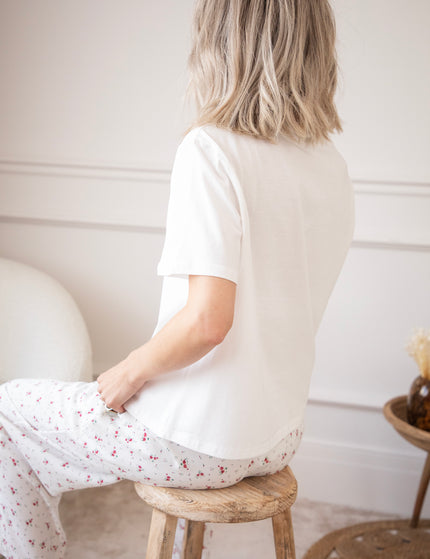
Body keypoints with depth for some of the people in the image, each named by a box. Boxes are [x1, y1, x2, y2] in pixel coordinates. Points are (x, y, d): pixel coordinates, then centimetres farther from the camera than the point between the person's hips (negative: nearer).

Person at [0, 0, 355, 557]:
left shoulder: (210, 150, -21)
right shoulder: (333, 167, 1)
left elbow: (207, 320, -30)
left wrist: (126, 376, -11)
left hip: (201, 443, -7)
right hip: (279, 437, 8)